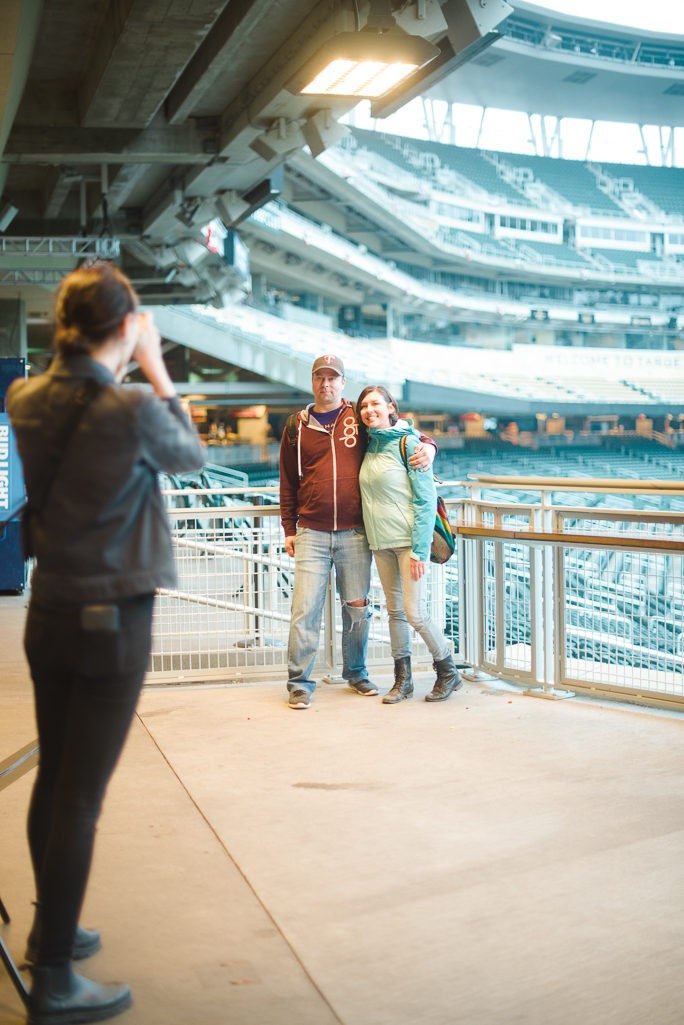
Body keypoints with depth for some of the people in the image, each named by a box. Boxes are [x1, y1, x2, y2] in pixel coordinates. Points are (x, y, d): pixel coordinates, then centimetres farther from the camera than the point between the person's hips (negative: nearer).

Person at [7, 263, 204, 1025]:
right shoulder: (132, 410, -18)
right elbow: (191, 456, 0)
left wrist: (119, 377, 10)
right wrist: (156, 371, 2)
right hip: (112, 619, -7)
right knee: (81, 797, 1)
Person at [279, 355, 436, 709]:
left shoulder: (360, 419, 5)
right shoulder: (296, 427, 9)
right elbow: (288, 482, 15)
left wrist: (427, 445, -9)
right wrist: (289, 528, 11)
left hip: (354, 533, 0)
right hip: (312, 534, 0)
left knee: (357, 607, 7)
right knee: (305, 607, -6)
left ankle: (356, 672, 25)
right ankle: (300, 683, 3)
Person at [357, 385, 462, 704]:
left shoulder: (408, 443, -9)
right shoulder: (369, 446, 11)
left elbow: (426, 500, -12)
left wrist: (420, 550, -17)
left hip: (409, 539, -6)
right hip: (380, 542, 6)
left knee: (415, 613, -8)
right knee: (395, 611, 10)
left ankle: (448, 672, 12)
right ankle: (402, 679, 19)